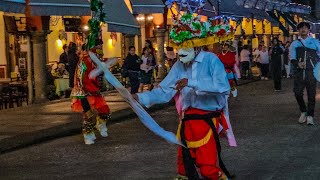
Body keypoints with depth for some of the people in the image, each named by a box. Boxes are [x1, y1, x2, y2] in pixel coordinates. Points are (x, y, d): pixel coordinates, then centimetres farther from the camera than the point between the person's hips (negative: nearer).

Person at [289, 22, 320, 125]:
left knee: (311, 94, -1)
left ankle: (310, 116, 7)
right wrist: (298, 64, -15)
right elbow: (292, 58, 5)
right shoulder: (295, 44, 13)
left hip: (311, 71, -1)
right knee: (297, 92, -4)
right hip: (299, 72, 1)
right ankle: (303, 112, 19)